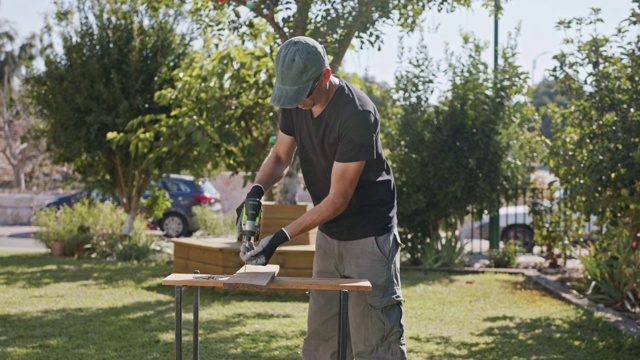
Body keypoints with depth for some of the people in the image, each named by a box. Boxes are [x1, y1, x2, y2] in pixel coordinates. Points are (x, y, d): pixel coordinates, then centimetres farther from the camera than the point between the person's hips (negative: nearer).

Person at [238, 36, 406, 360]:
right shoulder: (296, 101, -5)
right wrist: (257, 191, -15)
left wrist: (282, 237, -27)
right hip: (330, 232, 8)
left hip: (368, 233, -8)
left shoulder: (357, 115, -28)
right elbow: (280, 156, 7)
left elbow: (338, 198, -24)